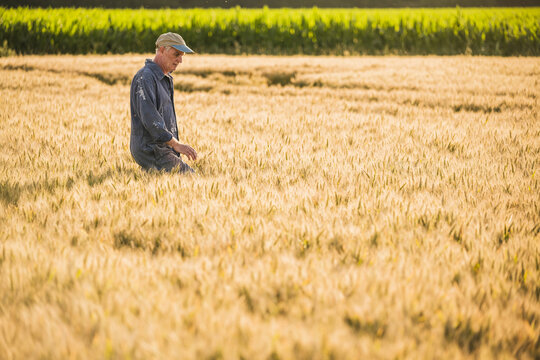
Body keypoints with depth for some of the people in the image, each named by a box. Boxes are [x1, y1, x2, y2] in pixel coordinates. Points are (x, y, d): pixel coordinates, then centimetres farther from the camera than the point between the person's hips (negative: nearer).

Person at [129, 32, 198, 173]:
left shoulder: (165, 79, 18)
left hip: (164, 147, 10)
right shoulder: (145, 77, -14)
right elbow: (149, 118, -23)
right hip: (150, 149, -10)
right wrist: (176, 144, -22)